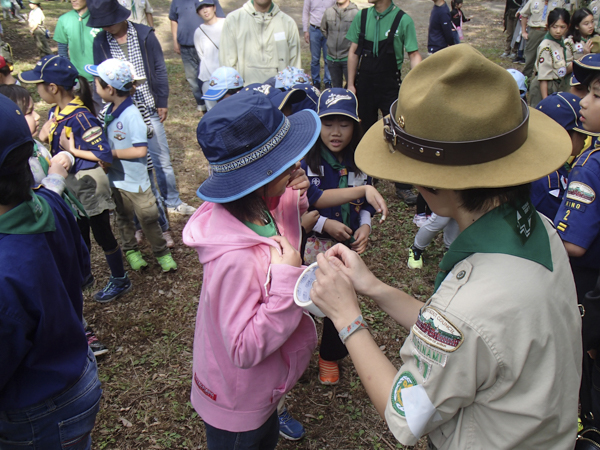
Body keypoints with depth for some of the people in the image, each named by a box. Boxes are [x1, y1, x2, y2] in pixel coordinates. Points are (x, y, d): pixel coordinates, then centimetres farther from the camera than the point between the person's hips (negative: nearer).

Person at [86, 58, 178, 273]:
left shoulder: (131, 115, -23)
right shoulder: (109, 111, 0)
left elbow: (140, 150, -28)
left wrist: (113, 153, -21)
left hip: (135, 179, -7)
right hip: (115, 177, 7)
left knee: (148, 217, 5)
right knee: (123, 217, 21)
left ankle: (161, 251, 24)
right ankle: (130, 250, 39)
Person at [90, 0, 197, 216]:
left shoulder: (144, 34, -6)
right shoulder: (100, 42, -1)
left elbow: (159, 69, 0)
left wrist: (162, 102, 0)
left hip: (149, 109, -1)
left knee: (162, 158, 8)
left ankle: (173, 201, 24)